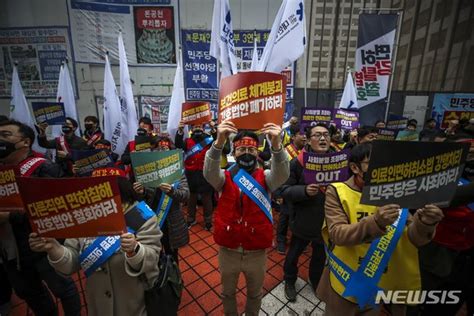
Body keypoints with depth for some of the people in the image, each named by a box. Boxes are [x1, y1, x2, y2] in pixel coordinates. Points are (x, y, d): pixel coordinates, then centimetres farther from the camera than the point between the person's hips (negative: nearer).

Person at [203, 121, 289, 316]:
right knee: (228, 292, 25)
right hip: (228, 251, 0)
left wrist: (276, 144, -46)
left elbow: (282, 174, -27)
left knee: (255, 293, 26)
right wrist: (219, 141, -45)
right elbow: (209, 171, -27)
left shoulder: (265, 177, -7)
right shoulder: (224, 177, -6)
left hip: (257, 252, 0)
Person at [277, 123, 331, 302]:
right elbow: (284, 190, -17)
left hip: (327, 222, 4)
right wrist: (304, 190, -31)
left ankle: (316, 282, 56)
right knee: (294, 254, 20)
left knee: (320, 256, 26)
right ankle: (289, 281, 50)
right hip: (303, 222, -3)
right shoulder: (298, 163, -18)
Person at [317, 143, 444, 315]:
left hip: (382, 282, 4)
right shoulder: (337, 191, -15)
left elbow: (412, 239, -5)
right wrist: (375, 222, -39)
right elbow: (337, 234, -25)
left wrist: (423, 223, -27)